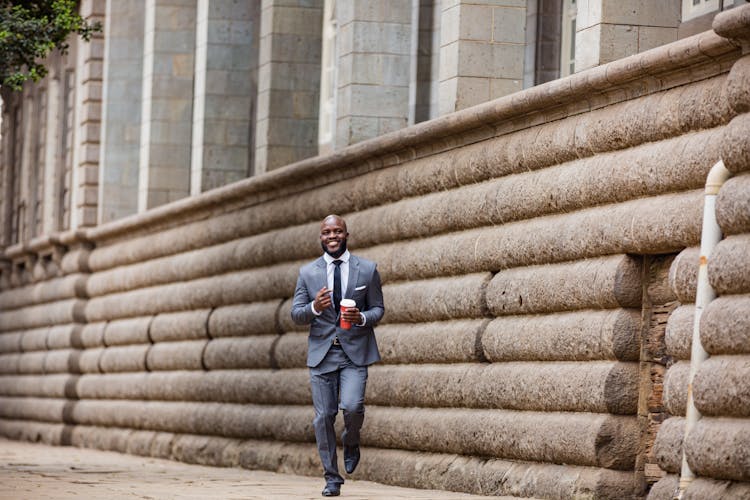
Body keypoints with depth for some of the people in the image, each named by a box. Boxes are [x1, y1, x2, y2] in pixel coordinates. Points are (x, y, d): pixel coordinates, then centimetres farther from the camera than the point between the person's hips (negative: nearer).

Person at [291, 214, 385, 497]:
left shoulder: (368, 270, 4)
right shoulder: (307, 273, 5)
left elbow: (378, 308, 8)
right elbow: (296, 315, 3)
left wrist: (362, 318, -15)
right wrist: (315, 307, -20)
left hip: (355, 352, -1)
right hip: (321, 353, 1)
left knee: (352, 407, -20)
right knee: (324, 416, 0)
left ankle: (351, 442, 14)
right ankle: (331, 478, 11)